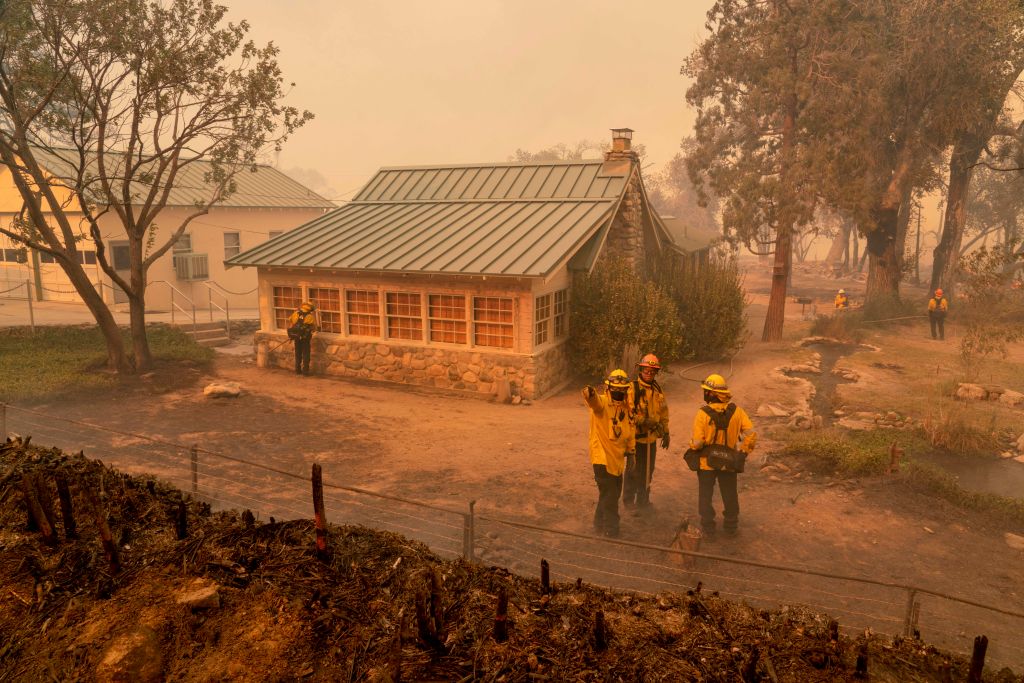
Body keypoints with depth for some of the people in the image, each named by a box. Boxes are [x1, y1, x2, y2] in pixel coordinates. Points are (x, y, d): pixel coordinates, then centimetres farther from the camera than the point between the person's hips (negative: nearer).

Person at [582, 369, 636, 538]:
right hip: (602, 456, -8)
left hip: (617, 458, 8)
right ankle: (611, 530, 12)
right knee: (609, 495, -4)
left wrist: (631, 452, 17)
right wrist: (589, 393, -64)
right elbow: (594, 400, -41)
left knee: (614, 492, 20)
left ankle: (600, 524, 38)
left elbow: (630, 432, 17)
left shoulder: (626, 408, 7)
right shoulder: (602, 402, -16)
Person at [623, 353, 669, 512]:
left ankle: (643, 500, 32)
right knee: (633, 470, 1)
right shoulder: (632, 388, -13)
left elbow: (664, 412, 17)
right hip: (636, 437, -6)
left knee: (648, 470, 17)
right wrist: (643, 421, -26)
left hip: (652, 437, 6)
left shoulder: (658, 390, 8)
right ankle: (628, 501, 17)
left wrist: (665, 432, 16)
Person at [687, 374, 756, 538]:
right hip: (729, 461, 3)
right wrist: (744, 452, 1)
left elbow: (697, 442, -22)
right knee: (729, 494, 21)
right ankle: (731, 525, 34)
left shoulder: (703, 414, -21)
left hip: (707, 462, -3)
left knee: (705, 495, 14)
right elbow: (751, 433, -11)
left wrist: (692, 447, 0)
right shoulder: (736, 411, -10)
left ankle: (707, 527, 21)